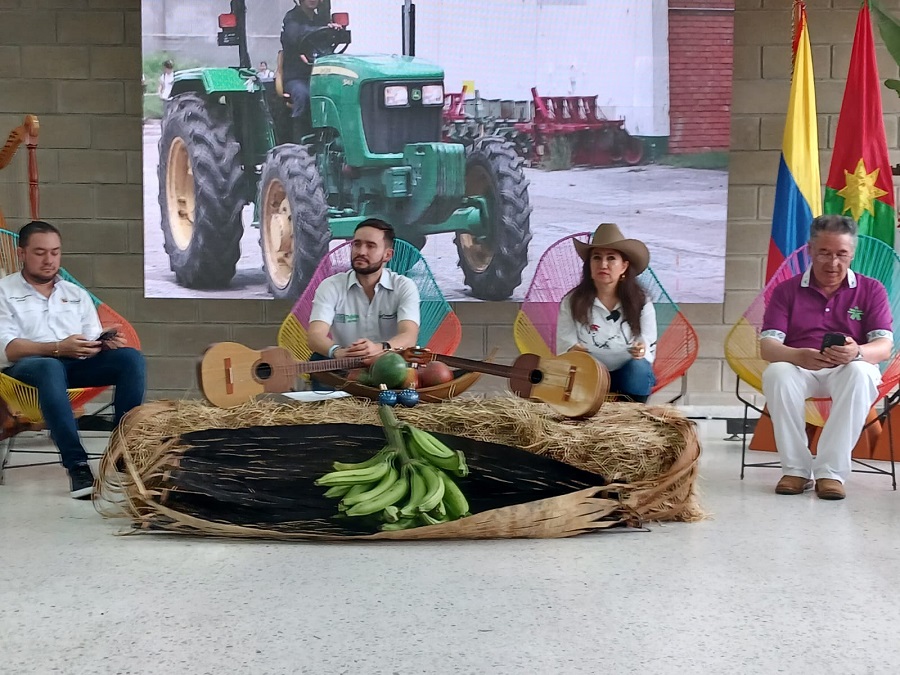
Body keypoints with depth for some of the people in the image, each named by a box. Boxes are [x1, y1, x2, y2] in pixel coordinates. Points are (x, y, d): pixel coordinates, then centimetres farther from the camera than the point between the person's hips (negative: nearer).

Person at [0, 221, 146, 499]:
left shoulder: (76, 293, 22)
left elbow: (94, 341, 13)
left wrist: (107, 343, -13)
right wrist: (58, 348, -22)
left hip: (76, 364, 5)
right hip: (26, 366, -5)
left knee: (130, 357, -22)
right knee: (50, 367, -41)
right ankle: (76, 464, -44)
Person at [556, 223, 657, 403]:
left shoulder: (641, 303, -1)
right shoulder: (571, 302, -2)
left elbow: (649, 353, -3)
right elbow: (563, 349, -6)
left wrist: (642, 352, -28)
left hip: (628, 376, 1)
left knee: (638, 367, -33)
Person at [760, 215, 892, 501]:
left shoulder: (871, 290, 5)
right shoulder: (786, 290, 5)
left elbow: (884, 346, -5)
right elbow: (767, 346, -6)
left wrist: (857, 353, -31)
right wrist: (799, 356, -31)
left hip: (848, 371, 0)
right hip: (799, 369, 0)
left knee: (861, 374, -36)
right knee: (776, 374, -34)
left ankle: (831, 471, -33)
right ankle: (796, 469, -26)